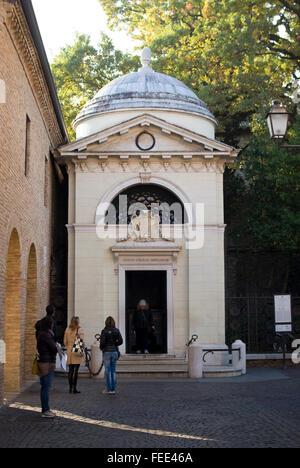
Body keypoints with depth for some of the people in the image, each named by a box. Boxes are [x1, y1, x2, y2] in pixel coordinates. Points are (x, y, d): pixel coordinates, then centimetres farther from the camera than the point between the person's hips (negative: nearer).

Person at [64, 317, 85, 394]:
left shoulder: (67, 330, 6)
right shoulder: (79, 330, -8)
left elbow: (65, 342, 10)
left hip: (69, 352, 4)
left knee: (70, 371, 9)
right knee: (76, 371, -2)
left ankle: (70, 388, 11)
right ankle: (74, 388, -1)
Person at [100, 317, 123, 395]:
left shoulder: (104, 331, -8)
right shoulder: (116, 331, 3)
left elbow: (102, 342, -13)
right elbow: (120, 341, -3)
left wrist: (101, 347, 6)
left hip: (107, 351, -4)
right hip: (115, 351, 4)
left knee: (108, 371, 1)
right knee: (114, 371, 9)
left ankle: (109, 389, 2)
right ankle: (113, 389, 9)